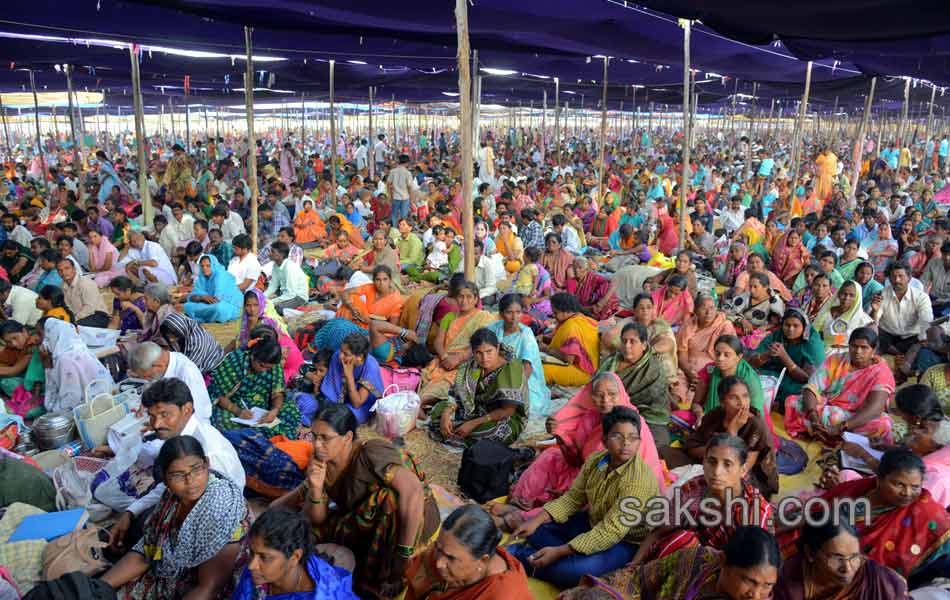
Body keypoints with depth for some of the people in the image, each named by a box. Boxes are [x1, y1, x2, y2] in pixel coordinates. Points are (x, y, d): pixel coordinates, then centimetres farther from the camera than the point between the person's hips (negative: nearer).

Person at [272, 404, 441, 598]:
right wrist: (316, 487, -25)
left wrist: (404, 554, -38)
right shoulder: (322, 462, -9)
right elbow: (316, 519, -5)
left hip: (414, 523, -6)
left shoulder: (371, 453, -28)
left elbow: (413, 490, -41)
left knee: (390, 498, -35)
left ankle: (387, 581, -16)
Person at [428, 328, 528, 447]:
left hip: (508, 420, -4)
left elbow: (507, 411, -23)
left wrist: (473, 424, -26)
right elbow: (457, 395, -5)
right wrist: (446, 414, -25)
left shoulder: (511, 369, -23)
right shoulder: (471, 366, -5)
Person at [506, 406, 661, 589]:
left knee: (574, 571, -31)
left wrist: (559, 551, -32)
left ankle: (519, 555, -9)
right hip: (594, 523, 7)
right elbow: (573, 497, 3)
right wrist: (537, 519, -11)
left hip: (626, 542, -7)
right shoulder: (595, 460, -7)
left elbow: (611, 531, -31)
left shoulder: (639, 479, -29)